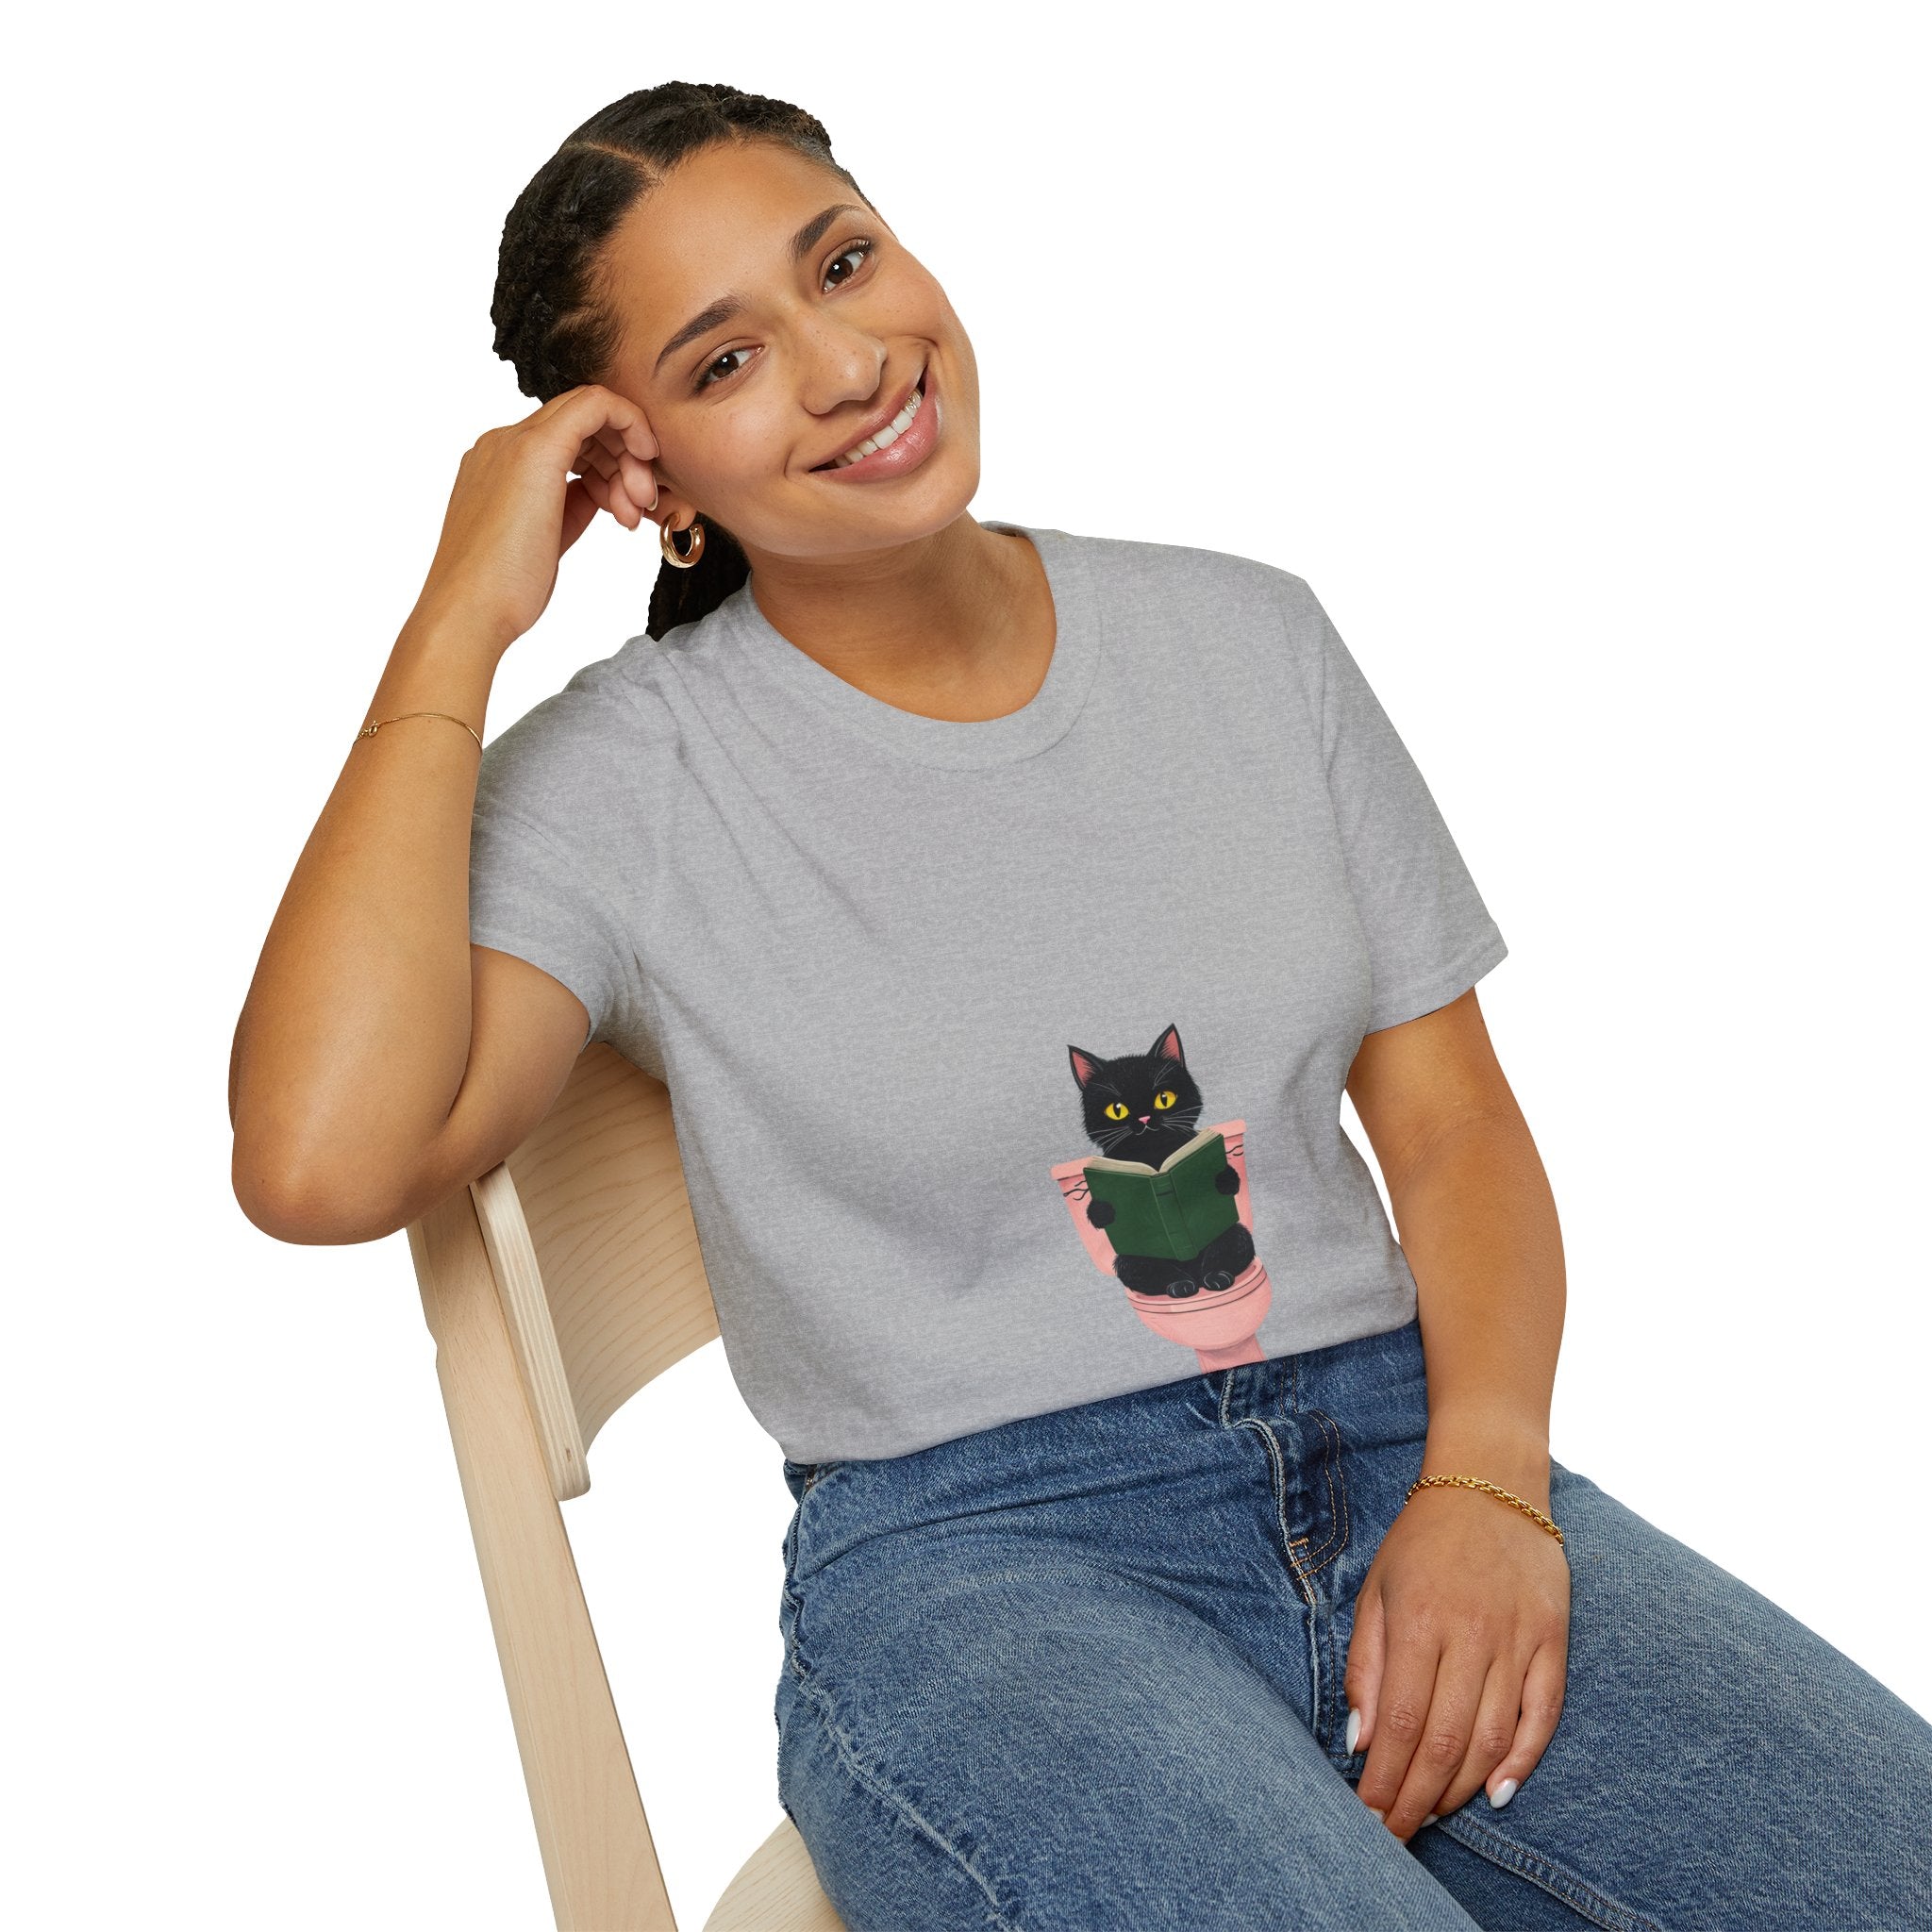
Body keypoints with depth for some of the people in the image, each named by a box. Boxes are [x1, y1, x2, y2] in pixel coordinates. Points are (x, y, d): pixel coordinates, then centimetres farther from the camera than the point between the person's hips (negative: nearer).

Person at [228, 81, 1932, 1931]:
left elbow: (1451, 1117, 10)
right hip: (967, 1560, -3)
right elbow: (321, 1163, -20)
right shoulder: (625, 782, -3)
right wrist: (459, 623, -12)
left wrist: (1485, 1480, -9)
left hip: (1398, 1452, 4)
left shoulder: (1245, 637, 9)